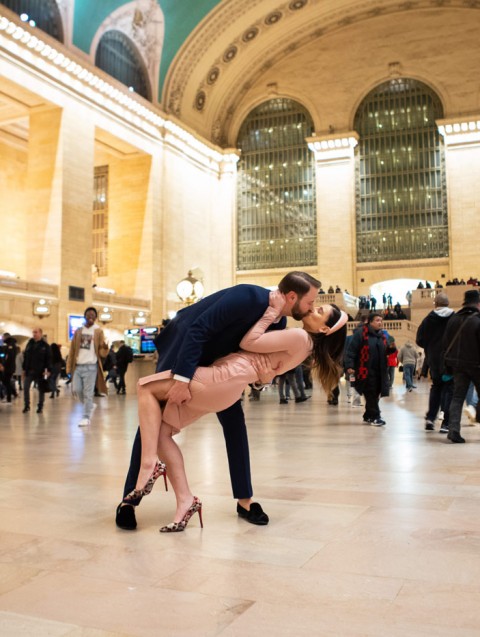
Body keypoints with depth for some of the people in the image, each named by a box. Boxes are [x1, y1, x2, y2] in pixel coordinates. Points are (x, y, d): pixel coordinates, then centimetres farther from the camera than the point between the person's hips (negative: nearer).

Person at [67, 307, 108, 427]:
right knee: (76, 390, 2)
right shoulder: (78, 331, 10)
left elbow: (102, 352, -4)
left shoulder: (98, 332, 1)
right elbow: (72, 350, 10)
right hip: (78, 366, 4)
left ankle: (86, 418, 2)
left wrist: (105, 348, -27)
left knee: (88, 393, -4)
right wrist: (69, 367, 5)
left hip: (91, 366, -4)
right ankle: (89, 406, 27)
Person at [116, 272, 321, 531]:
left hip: (215, 359, 7)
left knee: (234, 422, 0)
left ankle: (244, 501, 10)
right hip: (182, 346, -7)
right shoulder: (248, 297, -33)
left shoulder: (279, 322, -9)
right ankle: (129, 500, 7)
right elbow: (197, 330, -36)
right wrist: (182, 380, -40)